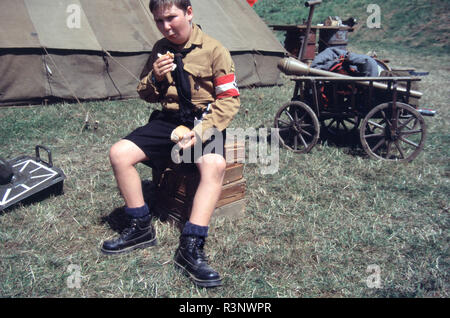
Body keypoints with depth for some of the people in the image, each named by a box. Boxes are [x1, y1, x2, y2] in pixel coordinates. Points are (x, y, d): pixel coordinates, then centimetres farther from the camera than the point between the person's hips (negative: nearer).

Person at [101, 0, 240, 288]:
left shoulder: (213, 49, -4)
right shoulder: (161, 49, 10)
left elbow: (230, 99, -7)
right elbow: (146, 96, 16)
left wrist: (202, 131, -20)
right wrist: (155, 77, -8)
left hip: (203, 121, -4)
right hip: (168, 120, 5)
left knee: (215, 164, -35)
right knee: (119, 152, -15)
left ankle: (191, 246, -28)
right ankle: (141, 228, 0)